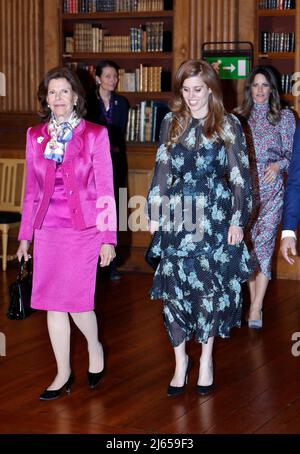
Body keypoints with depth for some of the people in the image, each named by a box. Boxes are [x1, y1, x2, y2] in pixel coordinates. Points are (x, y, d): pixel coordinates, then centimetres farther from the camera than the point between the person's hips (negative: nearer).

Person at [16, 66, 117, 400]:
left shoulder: (95, 134, -1)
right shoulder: (35, 136, 9)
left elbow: (105, 189, -1)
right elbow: (31, 190, 13)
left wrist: (108, 237, -4)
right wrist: (25, 235, 12)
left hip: (83, 229, -3)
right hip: (47, 230, 4)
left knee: (76, 303, -7)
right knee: (52, 304, 6)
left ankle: (94, 348, 25)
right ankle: (63, 373, 20)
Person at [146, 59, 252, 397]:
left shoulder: (228, 125, -1)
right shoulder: (172, 123, 7)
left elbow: (240, 176, -1)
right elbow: (162, 170, 9)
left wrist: (237, 220, -5)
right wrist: (155, 214, 7)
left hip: (215, 218, -2)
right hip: (177, 218, 2)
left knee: (211, 286, 3)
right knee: (174, 287, -1)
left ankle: (206, 358, 21)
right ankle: (181, 359, 14)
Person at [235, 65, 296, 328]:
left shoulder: (285, 116, 5)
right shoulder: (238, 117, 8)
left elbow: (291, 153, 7)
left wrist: (278, 164, -13)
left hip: (271, 188, -2)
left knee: (263, 242, -10)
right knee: (250, 243, 5)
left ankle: (256, 309, -11)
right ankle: (254, 301, 16)